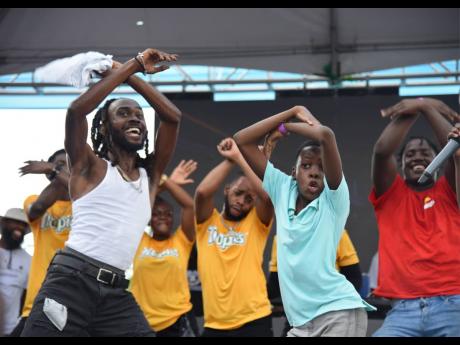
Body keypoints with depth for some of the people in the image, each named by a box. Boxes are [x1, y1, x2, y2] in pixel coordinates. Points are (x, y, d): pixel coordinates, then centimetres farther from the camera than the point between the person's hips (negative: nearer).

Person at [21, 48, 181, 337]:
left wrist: (130, 75, 12)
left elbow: (173, 117, 14)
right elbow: (78, 109, -10)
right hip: (71, 281, -5)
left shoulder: (151, 174, 19)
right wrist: (134, 64, -4)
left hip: (116, 292, 5)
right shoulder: (90, 166, 6)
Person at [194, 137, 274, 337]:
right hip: (214, 324, 2)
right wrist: (229, 161, -8)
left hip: (254, 320, -1)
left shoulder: (256, 222, 5)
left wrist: (239, 158, -12)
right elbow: (202, 192, -13)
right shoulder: (207, 221, 8)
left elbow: (267, 196, -15)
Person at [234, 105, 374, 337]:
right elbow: (242, 141, 11)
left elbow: (325, 135, -20)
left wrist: (285, 126, -2)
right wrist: (292, 112, 6)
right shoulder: (284, 191, 10)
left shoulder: (334, 198, -3)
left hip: (339, 313, -6)